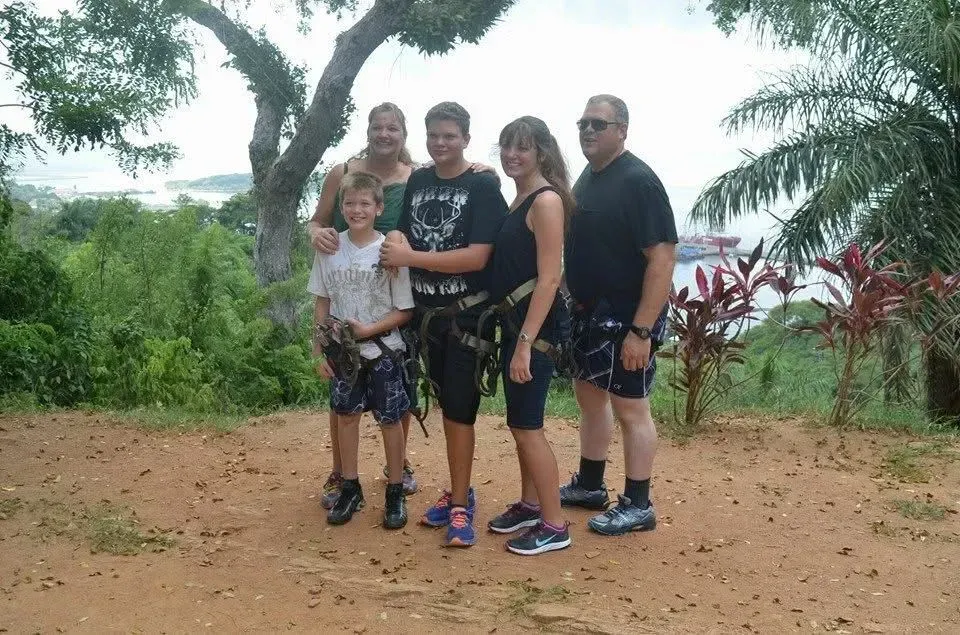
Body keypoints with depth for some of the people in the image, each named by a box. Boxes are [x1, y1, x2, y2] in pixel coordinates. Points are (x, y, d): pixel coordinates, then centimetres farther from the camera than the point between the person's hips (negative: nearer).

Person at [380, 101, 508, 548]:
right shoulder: (417, 182, 8)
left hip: (467, 314, -5)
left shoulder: (483, 187, -10)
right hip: (426, 312, 5)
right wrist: (394, 252, -11)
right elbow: (404, 235, 13)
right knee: (446, 404, 13)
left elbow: (477, 257, -18)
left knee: (460, 407, -4)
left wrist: (412, 257, -21)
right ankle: (458, 492, 25)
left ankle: (461, 505, 5)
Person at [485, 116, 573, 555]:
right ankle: (530, 506, 31)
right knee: (519, 423, 17)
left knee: (527, 427, -4)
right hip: (513, 321, 9)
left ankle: (554, 527, 6)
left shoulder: (546, 200, -14)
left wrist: (525, 343, -23)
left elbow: (549, 278, -20)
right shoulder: (518, 198, 13)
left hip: (536, 325, -9)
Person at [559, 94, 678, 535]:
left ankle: (637, 506, 13)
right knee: (590, 397, 18)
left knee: (630, 409, 0)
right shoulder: (588, 177, 10)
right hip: (589, 313, 9)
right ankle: (589, 486, 34)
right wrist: (575, 305, 13)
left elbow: (662, 257, -23)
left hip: (626, 318, -9)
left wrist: (641, 330, -26)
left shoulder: (638, 181, -17)